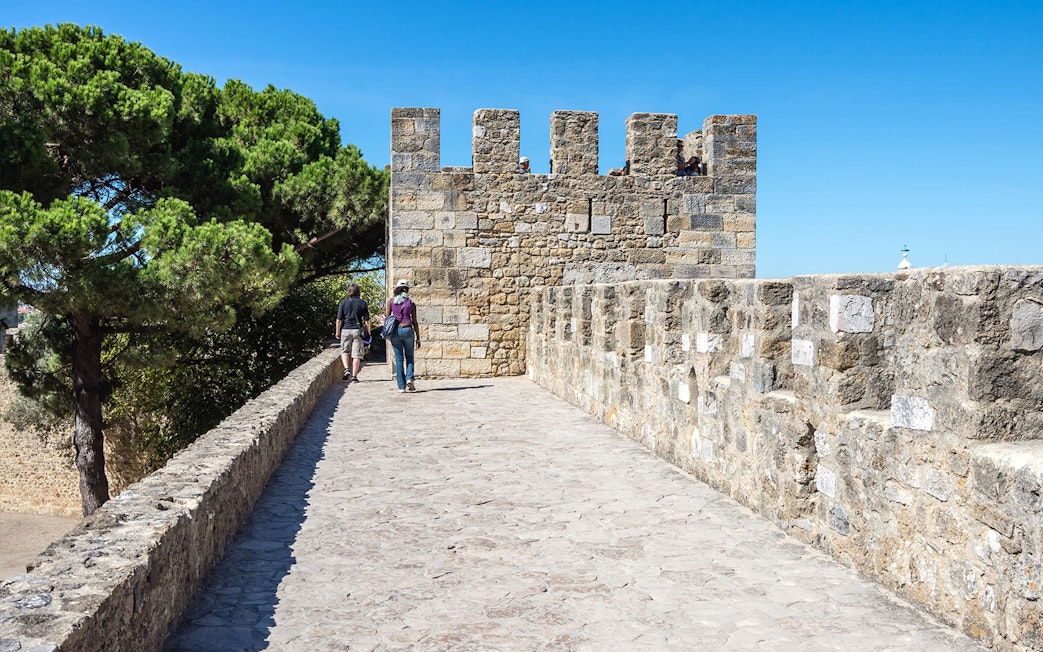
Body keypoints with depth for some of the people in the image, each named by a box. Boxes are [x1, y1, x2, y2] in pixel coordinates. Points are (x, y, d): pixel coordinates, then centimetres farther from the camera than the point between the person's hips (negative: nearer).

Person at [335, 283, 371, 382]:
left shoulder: (343, 303, 1)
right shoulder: (362, 303, 2)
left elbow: (339, 319, 0)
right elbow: (367, 320, 1)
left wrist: (338, 332, 10)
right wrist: (368, 332, 10)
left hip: (346, 330, 0)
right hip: (358, 330, 0)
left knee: (344, 351, 16)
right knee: (356, 354, 3)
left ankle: (346, 369, -5)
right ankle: (354, 376, 1)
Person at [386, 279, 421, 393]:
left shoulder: (392, 300, 4)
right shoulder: (411, 303, 4)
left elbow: (387, 316, 4)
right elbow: (414, 322, 4)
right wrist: (418, 338, 7)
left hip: (395, 331, 1)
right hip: (408, 330, 0)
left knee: (399, 359, 6)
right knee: (409, 357, 16)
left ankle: (401, 386, 3)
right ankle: (409, 378, -6)